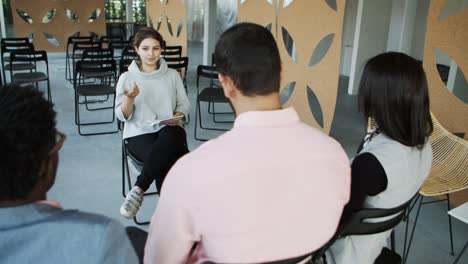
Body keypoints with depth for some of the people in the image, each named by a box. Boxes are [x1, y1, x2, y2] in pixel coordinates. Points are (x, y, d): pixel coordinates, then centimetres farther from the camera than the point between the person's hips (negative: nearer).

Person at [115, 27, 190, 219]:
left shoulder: (172, 75, 10)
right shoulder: (127, 77, 4)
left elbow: (184, 104, 13)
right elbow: (122, 116, 0)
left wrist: (177, 116, -10)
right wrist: (130, 98, -20)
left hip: (169, 130, 1)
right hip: (139, 133, -1)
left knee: (168, 138, -38)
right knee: (167, 159, -34)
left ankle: (138, 189, -27)